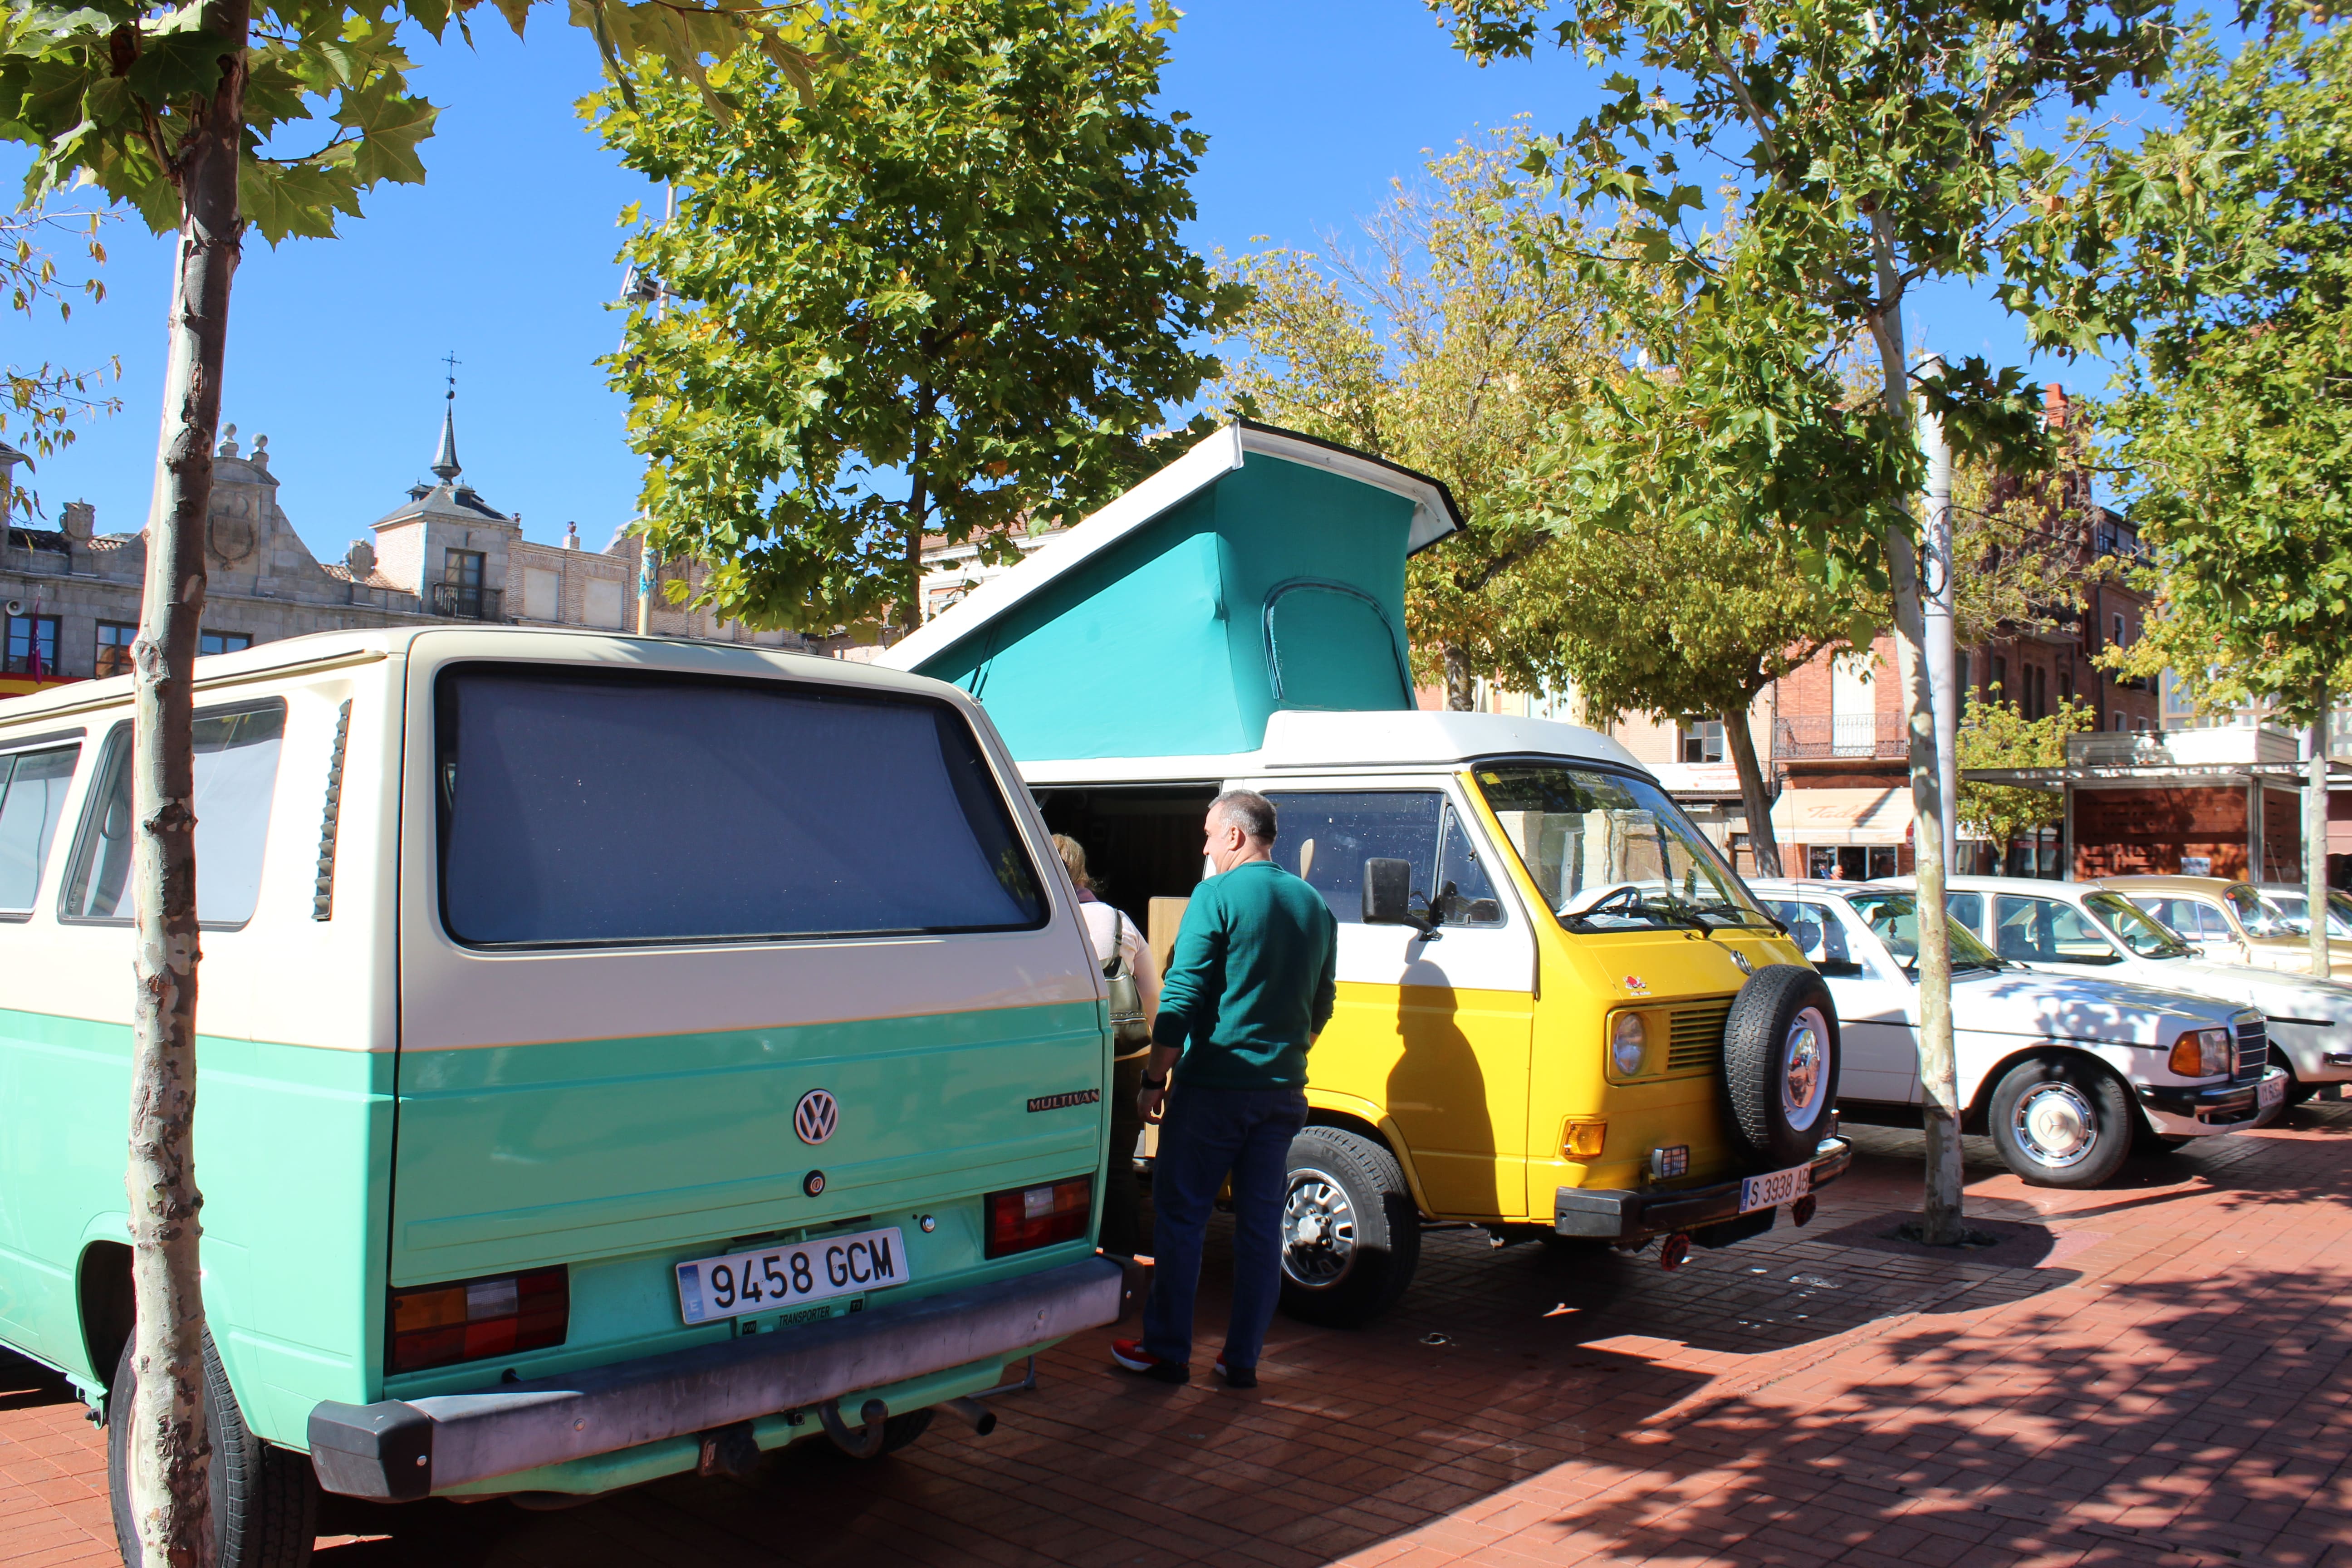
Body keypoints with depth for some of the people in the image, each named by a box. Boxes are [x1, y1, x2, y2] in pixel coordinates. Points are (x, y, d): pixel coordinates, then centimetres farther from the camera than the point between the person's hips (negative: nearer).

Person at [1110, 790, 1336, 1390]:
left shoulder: (1217, 895, -11)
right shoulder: (1316, 906, 9)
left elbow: (1182, 997, -14)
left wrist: (1155, 1079, -8)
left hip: (1213, 1087, -6)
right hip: (1282, 1093, 6)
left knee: (1180, 1216, 6)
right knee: (1261, 1223, 11)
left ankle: (1167, 1351, 12)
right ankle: (1242, 1359, 16)